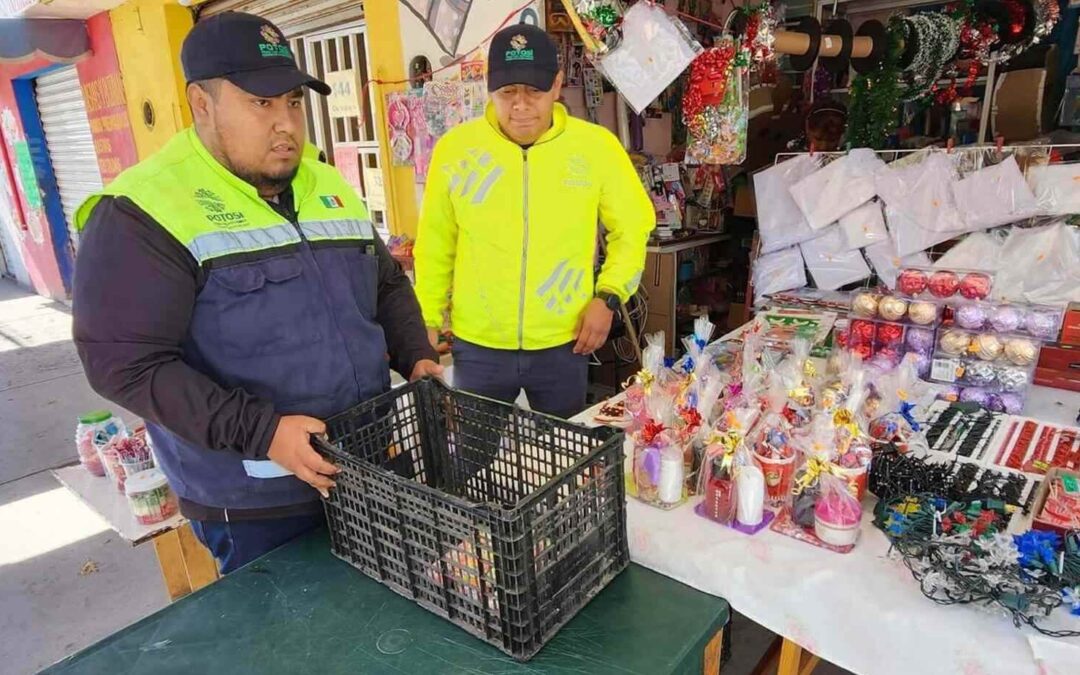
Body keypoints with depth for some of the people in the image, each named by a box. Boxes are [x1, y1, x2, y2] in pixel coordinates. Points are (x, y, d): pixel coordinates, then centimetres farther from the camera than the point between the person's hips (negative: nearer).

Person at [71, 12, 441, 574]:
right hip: (253, 503, -5)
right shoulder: (145, 211, -14)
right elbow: (125, 363, -18)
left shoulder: (328, 186, 6)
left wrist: (416, 357, -2)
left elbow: (388, 284, 15)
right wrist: (259, 432, -25)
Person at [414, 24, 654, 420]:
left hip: (563, 344, 0)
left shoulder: (597, 146, -7)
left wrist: (609, 296, -6)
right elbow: (435, 247, 4)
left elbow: (632, 227, 5)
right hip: (477, 346, 1)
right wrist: (428, 318, 6)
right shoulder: (454, 148, -6)